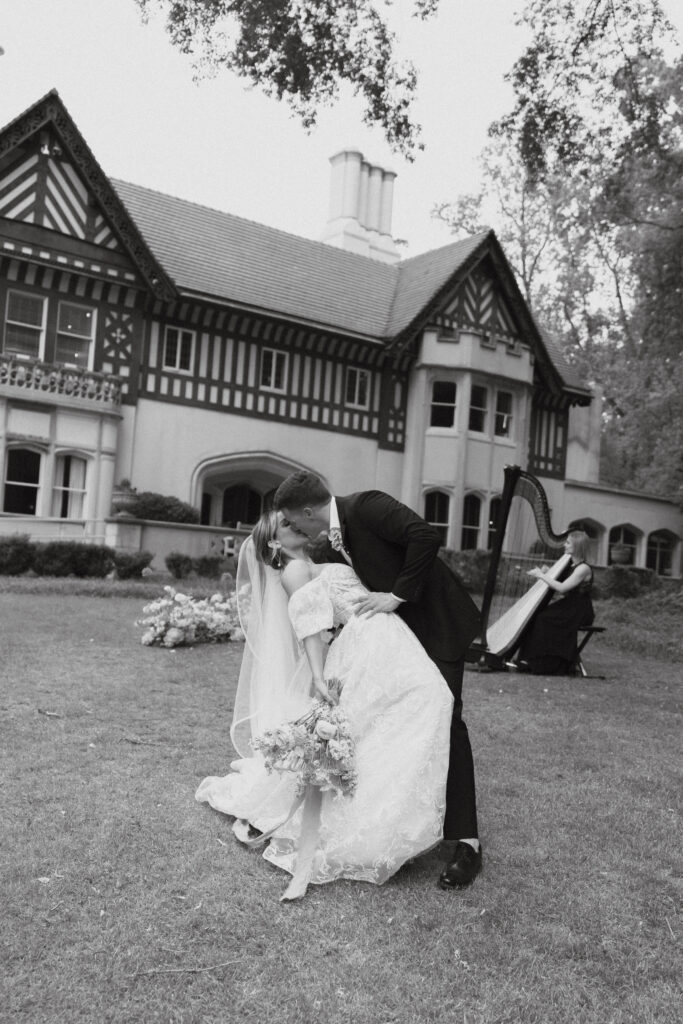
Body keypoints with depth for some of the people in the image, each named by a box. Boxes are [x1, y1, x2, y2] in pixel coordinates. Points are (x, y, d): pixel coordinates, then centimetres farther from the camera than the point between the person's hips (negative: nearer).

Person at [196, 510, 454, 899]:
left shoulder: (321, 563, 27)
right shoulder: (294, 570, 1)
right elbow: (307, 622, -9)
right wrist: (318, 677, -16)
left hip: (391, 639, 8)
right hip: (369, 641, -8)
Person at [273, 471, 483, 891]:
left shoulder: (366, 506, -19)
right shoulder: (335, 543, 7)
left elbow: (426, 536, -30)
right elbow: (355, 594, 13)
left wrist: (398, 595, -25)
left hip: (439, 624, -8)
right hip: (400, 628, 9)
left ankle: (467, 843, -6)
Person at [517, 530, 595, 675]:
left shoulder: (583, 568, -14)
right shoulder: (569, 564, 13)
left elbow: (562, 588, -22)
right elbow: (556, 585, 16)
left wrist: (542, 575, -15)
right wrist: (544, 574, -1)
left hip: (578, 613, -8)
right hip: (566, 608, 8)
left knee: (544, 619, -26)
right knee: (533, 615, -9)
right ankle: (529, 660, -9)